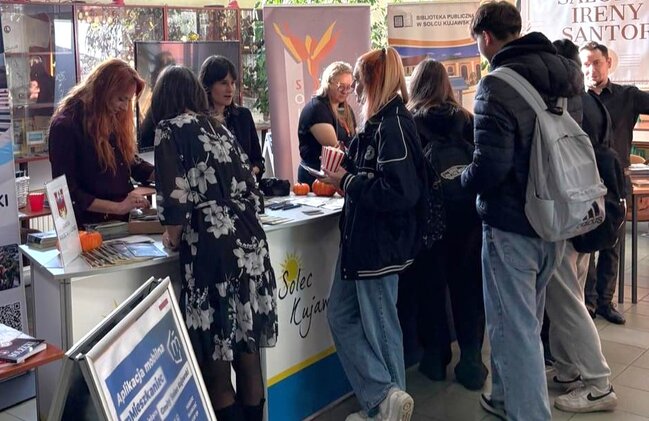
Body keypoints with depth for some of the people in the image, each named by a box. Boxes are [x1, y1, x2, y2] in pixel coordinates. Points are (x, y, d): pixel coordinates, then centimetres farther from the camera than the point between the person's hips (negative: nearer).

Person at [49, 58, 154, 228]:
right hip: (88, 226, -5)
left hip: (122, 221, 6)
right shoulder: (66, 125, -12)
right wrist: (118, 207, -19)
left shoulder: (115, 119, 8)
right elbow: (67, 192, -15)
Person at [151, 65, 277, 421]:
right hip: (250, 241, 7)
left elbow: (176, 197, -12)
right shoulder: (219, 128, 19)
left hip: (212, 247, -7)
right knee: (247, 353, 15)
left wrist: (173, 238, 6)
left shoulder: (170, 129, 0)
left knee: (215, 359, 4)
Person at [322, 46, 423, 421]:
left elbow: (400, 192, -27)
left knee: (379, 328, 3)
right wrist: (343, 174, 4)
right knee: (342, 317, 14)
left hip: (380, 243, -10)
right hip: (362, 239, 10)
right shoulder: (379, 123, 11)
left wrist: (347, 181, -18)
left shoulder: (393, 125, -18)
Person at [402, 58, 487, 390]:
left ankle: (436, 357, 18)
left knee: (430, 282, 10)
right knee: (467, 282, 9)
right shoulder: (465, 118, 12)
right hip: (466, 206, 2)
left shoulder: (408, 121, 5)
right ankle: (471, 360, 7)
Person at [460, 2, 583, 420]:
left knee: (513, 327, 4)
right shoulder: (570, 75, 6)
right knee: (527, 320, 21)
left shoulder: (498, 85, -19)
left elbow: (490, 167, -24)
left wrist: (461, 177, -4)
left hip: (512, 225, -8)